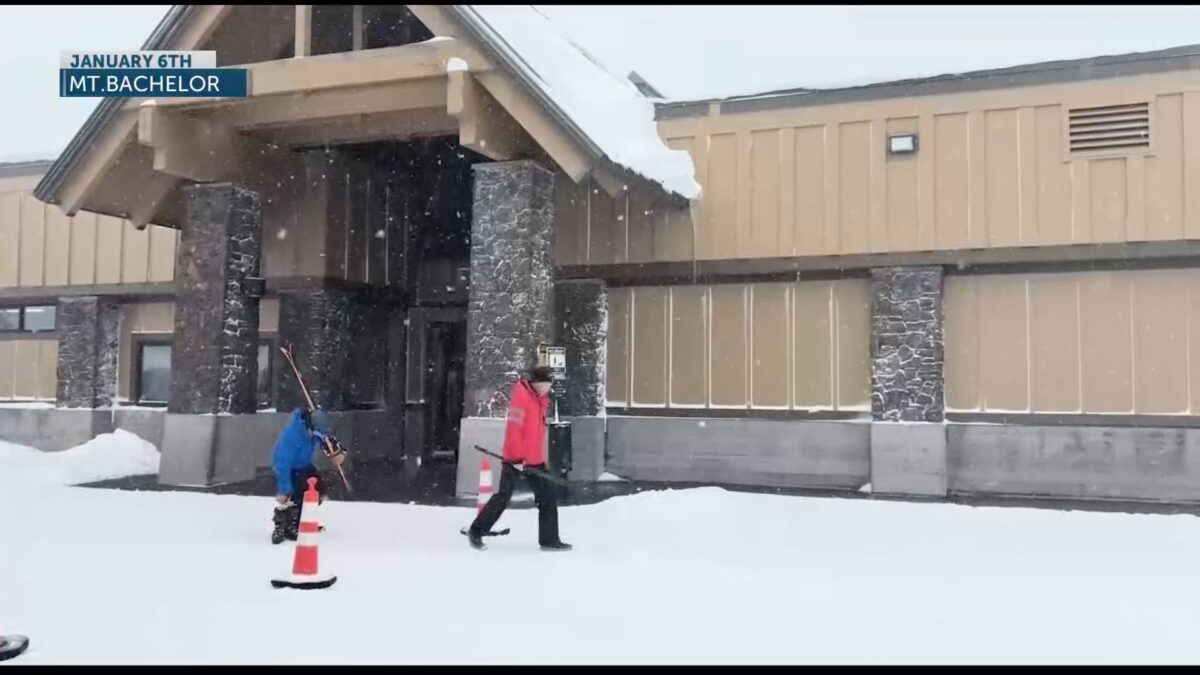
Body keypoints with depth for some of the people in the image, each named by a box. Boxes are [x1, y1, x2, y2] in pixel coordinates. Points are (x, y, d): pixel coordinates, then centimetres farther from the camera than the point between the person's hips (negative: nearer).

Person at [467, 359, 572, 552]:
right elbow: (514, 427, -19)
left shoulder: (541, 399, 13)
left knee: (548, 497, 5)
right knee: (503, 497, -1)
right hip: (516, 459, -8)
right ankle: (476, 531, 15)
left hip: (535, 460, 8)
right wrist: (516, 456, -21)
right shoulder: (521, 395, -14)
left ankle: (549, 540, 11)